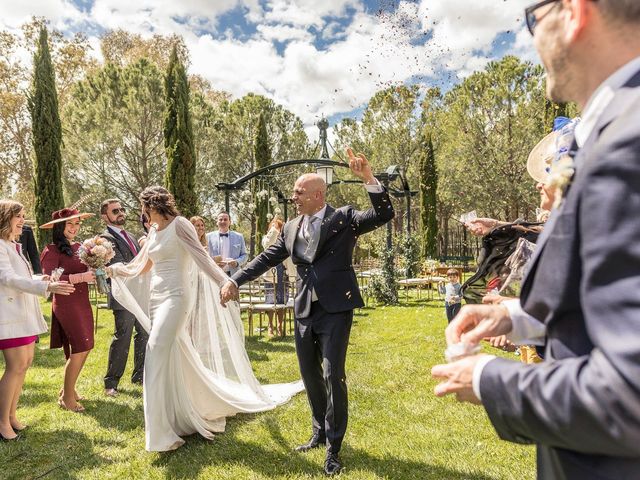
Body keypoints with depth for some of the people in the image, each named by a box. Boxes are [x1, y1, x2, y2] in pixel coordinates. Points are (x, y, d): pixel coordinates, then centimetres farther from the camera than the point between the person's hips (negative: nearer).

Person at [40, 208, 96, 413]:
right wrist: (81, 277, -27)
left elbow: (86, 271, 14)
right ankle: (67, 397, 5)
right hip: (65, 303, -7)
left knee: (82, 348, 11)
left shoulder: (79, 247, 10)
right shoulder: (52, 250, -9)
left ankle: (68, 387, 29)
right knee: (80, 348, -9)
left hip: (83, 302, 7)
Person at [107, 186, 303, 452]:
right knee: (174, 360, 12)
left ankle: (162, 433, -6)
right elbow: (141, 267, 24)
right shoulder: (153, 230, 15)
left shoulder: (179, 225, -9)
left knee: (157, 354, -16)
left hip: (175, 297, -8)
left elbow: (202, 257, -19)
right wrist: (115, 269, 27)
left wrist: (225, 283, -29)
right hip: (156, 298, 8)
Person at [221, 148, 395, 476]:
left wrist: (368, 179, -27)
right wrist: (236, 280, 7)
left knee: (333, 375, -7)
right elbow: (267, 258, 12)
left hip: (335, 309, -5)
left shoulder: (344, 218, -5)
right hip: (305, 310, 6)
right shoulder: (291, 227, 9)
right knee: (310, 376, 15)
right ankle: (320, 433, 36)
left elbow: (384, 215, -16)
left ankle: (333, 448, 12)